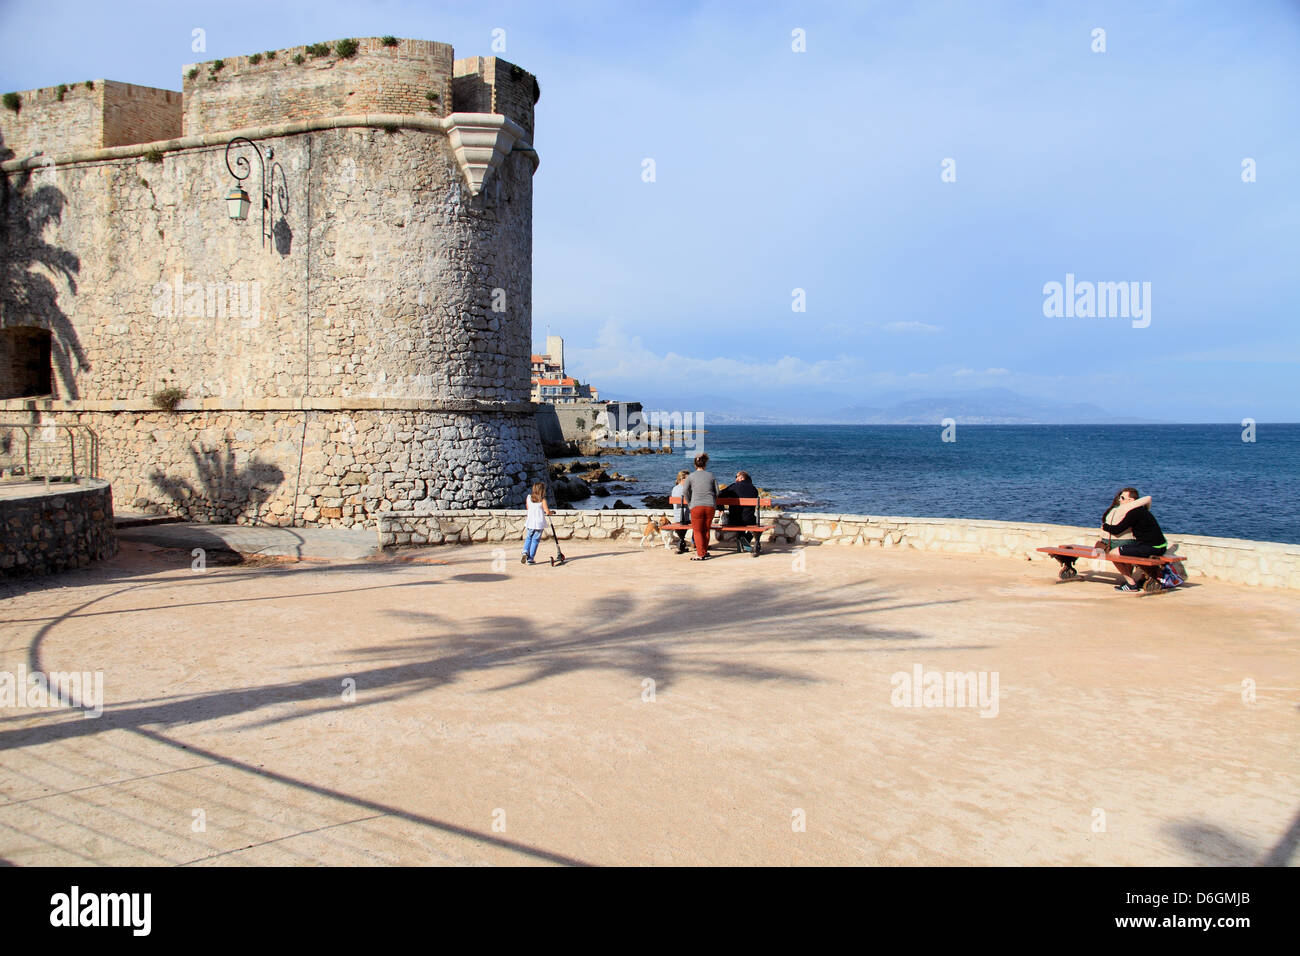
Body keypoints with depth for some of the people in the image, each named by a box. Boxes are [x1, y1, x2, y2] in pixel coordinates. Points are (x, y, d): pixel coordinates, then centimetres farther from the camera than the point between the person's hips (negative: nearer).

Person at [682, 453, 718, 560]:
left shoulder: (691, 476, 4)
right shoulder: (711, 475, 10)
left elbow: (685, 492, -2)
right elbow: (716, 492, 10)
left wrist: (689, 503, 12)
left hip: (696, 506, -2)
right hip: (710, 506, 2)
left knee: (697, 531, 3)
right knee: (706, 530, 15)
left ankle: (700, 554, -4)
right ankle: (704, 551, 22)